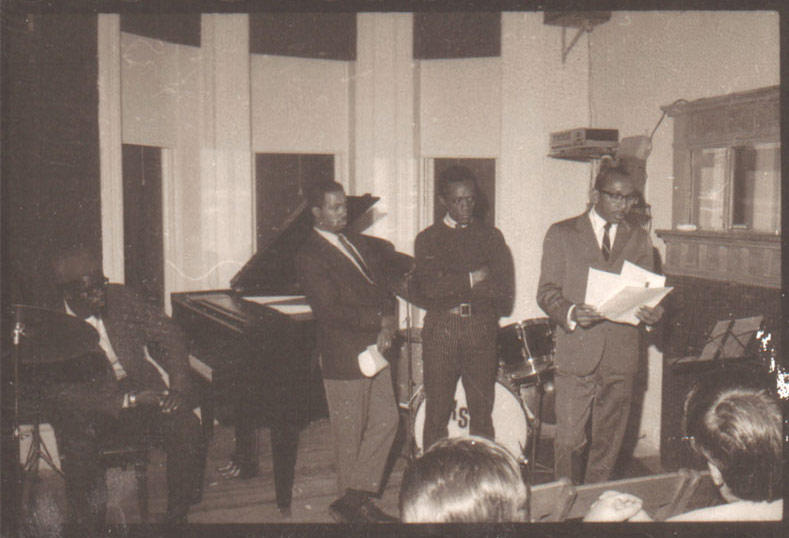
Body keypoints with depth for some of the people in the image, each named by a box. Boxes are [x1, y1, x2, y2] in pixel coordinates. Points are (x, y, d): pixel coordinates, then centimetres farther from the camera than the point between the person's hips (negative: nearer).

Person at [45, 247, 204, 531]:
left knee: (187, 426, -24)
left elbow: (168, 334, 4)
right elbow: (63, 394, -19)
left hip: (142, 392, 2)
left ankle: (177, 518, -4)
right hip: (93, 409, -2)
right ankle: (89, 526, -8)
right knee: (78, 443, -33)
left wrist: (179, 388, -8)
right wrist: (128, 400, -26)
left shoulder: (120, 297, -1)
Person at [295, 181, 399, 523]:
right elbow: (330, 310, -21)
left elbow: (382, 288, 12)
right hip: (344, 357, -8)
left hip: (374, 350, 8)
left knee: (387, 420, 7)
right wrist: (380, 319, -19)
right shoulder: (309, 258, -12)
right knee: (349, 436, 5)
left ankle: (354, 498, 17)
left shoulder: (358, 243, 13)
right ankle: (352, 506, 22)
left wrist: (388, 324, -7)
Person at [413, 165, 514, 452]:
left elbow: (503, 291, 0)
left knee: (482, 412, 3)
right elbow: (427, 287, -7)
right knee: (437, 413, 0)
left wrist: (452, 285, -3)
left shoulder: (491, 236, 11)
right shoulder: (427, 239, 8)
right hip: (440, 329, -1)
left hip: (481, 329, 1)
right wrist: (471, 279, -8)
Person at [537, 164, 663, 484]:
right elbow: (547, 292, -1)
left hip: (622, 354, 3)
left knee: (609, 442, 9)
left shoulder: (639, 239, 15)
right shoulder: (562, 234, 5)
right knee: (569, 440, -4)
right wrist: (571, 313, -21)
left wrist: (652, 314, -10)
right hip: (577, 352, -3)